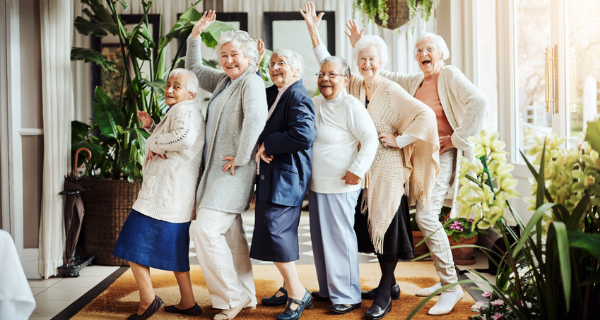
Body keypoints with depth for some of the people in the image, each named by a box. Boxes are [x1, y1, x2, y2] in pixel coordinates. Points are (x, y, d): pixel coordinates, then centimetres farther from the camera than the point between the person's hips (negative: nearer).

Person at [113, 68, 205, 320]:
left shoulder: (184, 110, -11)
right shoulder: (182, 111, 23)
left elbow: (185, 137, -33)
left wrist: (154, 143, -18)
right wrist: (151, 127, 22)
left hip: (164, 194, -11)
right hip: (178, 196, 11)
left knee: (133, 243, -4)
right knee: (174, 248, 17)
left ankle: (148, 300, -1)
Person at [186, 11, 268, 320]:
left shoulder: (252, 82, -13)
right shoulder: (223, 80, 16)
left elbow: (256, 118, -30)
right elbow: (194, 68, 31)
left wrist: (241, 158, -25)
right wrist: (195, 35, 21)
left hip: (232, 170, -10)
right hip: (218, 168, 10)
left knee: (206, 229, -14)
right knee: (230, 232, 13)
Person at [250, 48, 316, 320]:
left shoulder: (298, 97, -13)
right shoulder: (272, 95, 14)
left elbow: (303, 135, -27)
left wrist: (268, 144, -17)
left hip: (286, 177, -9)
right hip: (271, 175, 9)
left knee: (275, 231, -12)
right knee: (282, 233, 15)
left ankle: (298, 293, -1)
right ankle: (289, 288, 27)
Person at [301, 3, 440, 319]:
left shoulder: (392, 92, -11)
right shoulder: (354, 85, 5)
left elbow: (426, 115, -17)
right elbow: (329, 66, 12)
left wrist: (400, 140, -16)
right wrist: (313, 31, 7)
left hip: (387, 169, -6)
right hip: (363, 168, 6)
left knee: (387, 225, -1)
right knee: (370, 226, 11)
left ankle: (384, 294, 9)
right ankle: (390, 283, 27)